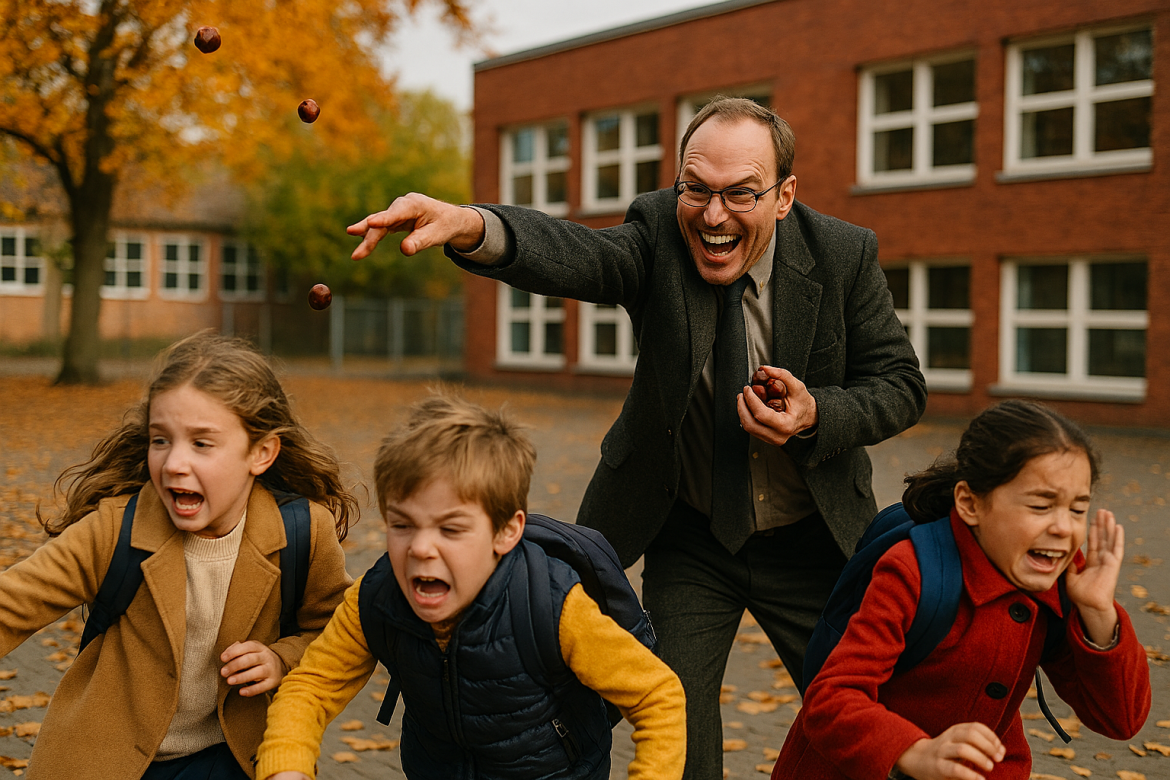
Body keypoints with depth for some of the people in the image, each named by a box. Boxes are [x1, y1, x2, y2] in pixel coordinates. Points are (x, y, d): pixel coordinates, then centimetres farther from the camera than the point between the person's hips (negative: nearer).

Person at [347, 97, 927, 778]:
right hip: (690, 537, 0)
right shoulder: (659, 234, -15)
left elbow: (901, 383, -6)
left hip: (811, 542, 1)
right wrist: (469, 226, -57)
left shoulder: (845, 256, -13)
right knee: (676, 722, 3)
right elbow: (576, 255, -36)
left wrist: (818, 416, -27)